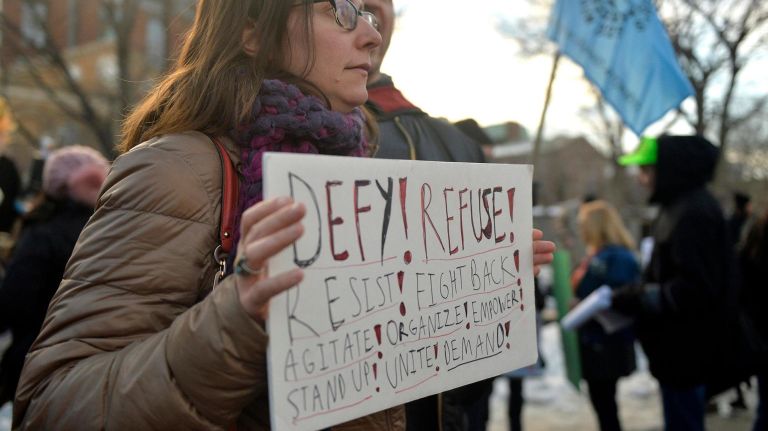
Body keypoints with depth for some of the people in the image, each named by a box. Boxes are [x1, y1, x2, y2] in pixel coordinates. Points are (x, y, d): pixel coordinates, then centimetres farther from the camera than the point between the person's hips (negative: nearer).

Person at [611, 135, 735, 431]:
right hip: (679, 345, 10)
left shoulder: (694, 213, -21)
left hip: (686, 348, -10)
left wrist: (636, 299, -22)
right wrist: (633, 295, 7)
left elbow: (695, 288, -25)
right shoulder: (678, 207, 10)